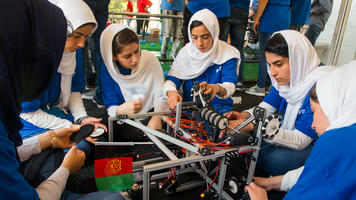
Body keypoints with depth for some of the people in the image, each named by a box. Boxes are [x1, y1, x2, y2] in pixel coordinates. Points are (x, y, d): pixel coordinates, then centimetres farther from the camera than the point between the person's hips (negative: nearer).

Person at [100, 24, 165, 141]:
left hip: (151, 114, 1)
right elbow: (111, 107, -9)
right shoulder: (107, 71, -10)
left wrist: (157, 117, -25)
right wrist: (120, 111, -34)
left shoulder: (150, 59, -9)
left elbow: (160, 95, -6)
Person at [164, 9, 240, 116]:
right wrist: (171, 92, -29)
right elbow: (171, 79, -4)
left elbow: (230, 86, -19)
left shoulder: (227, 54, -8)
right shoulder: (186, 52, -1)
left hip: (219, 107, -1)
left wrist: (217, 89, -44)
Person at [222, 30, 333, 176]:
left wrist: (253, 127, -41)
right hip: (289, 133, 7)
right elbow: (266, 107, -2)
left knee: (273, 159, -29)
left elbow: (300, 140, -31)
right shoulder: (286, 77, -8)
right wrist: (245, 115, -25)